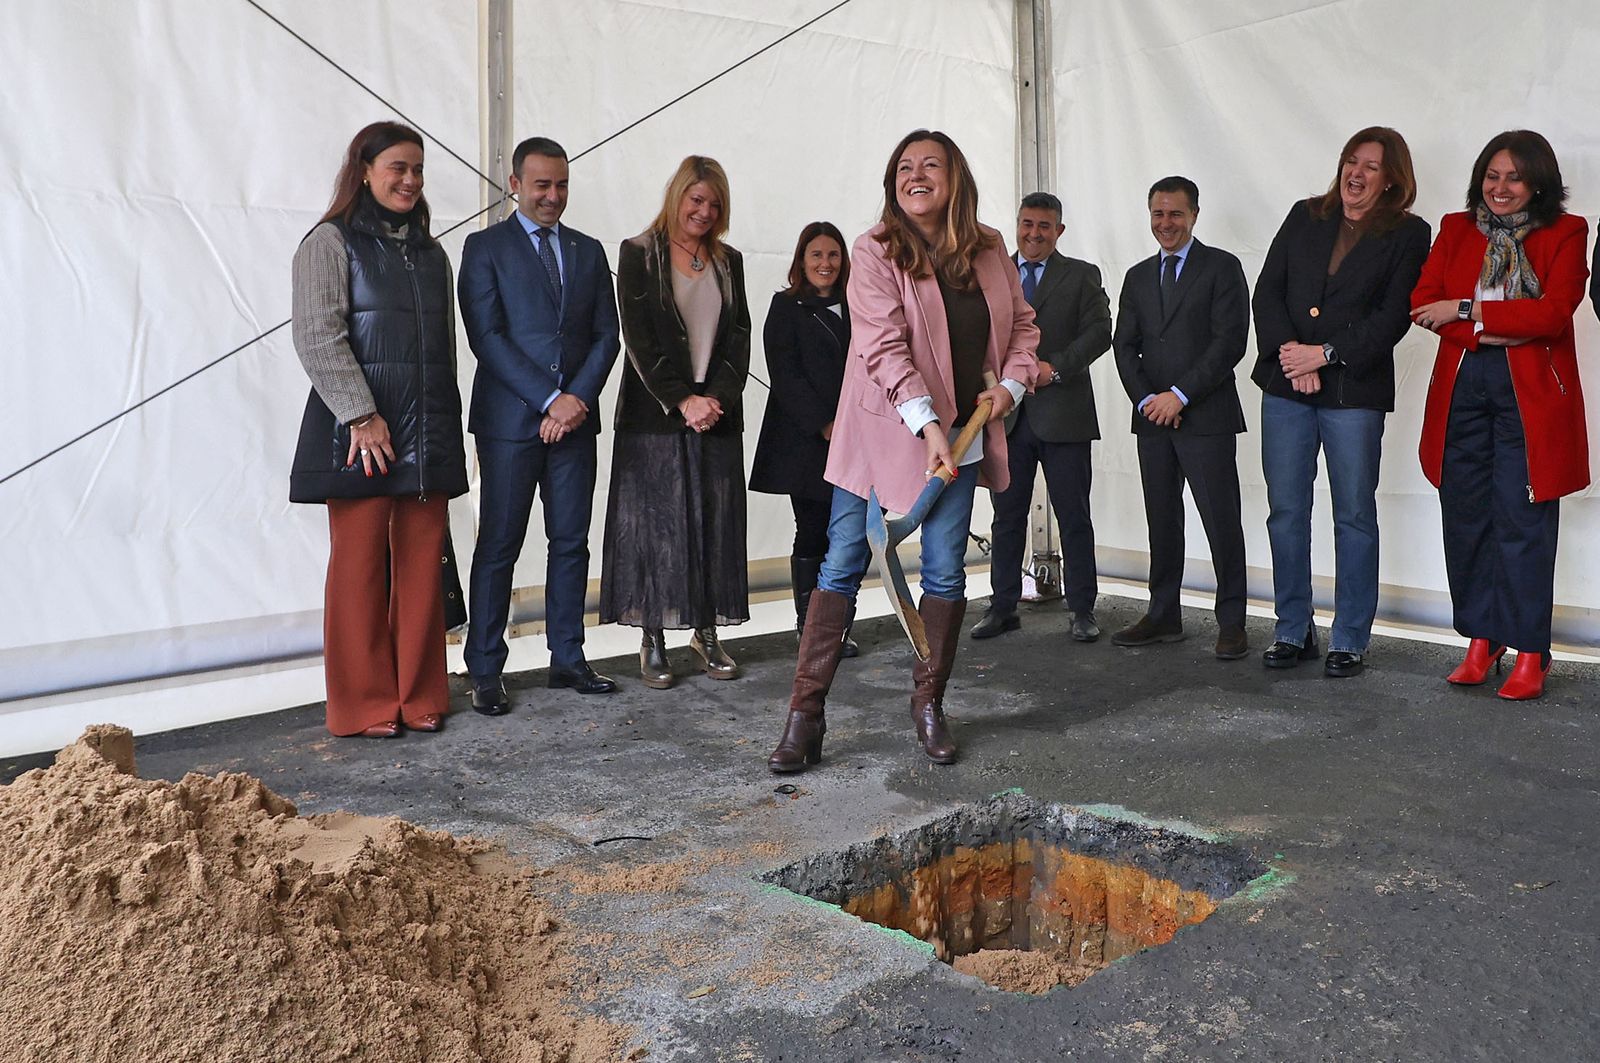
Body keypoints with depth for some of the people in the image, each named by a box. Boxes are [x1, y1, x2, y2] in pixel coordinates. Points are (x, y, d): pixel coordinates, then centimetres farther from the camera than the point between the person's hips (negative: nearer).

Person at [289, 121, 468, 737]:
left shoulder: (431, 252, 18)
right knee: (360, 566, 0)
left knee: (421, 566, 6)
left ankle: (421, 697, 15)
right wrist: (361, 416, -17)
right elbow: (317, 336, -10)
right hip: (359, 431, -5)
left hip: (429, 433, 6)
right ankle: (364, 706, 10)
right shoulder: (331, 242, -1)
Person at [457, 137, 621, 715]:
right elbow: (487, 336, -8)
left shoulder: (588, 251, 15)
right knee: (498, 547, 0)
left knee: (571, 542, 8)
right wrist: (551, 399, -15)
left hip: (574, 416, 4)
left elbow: (606, 334, 9)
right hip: (509, 421, -4)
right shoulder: (485, 247, 2)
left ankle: (568, 658, 18)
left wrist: (579, 398, -7)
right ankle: (485, 672, 7)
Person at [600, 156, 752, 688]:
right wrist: (682, 400, -15)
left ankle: (707, 632, 15)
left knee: (716, 522, 4)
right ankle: (653, 641, 8)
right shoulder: (639, 254, 0)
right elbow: (639, 338, -8)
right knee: (655, 520, -1)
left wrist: (717, 397, -9)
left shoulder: (728, 261, 13)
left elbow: (739, 338, 7)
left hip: (717, 412, 4)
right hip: (655, 414, -4)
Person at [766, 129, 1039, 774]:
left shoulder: (989, 249, 6)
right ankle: (805, 715, 4)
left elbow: (1022, 324, 18)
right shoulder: (875, 251, -9)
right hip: (882, 431, -3)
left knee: (946, 572, 4)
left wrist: (1009, 385, 1)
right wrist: (927, 424, -26)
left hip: (959, 435, 4)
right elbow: (884, 346, -18)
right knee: (841, 568, -3)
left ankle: (929, 705, 21)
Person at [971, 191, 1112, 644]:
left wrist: (1055, 368, -16)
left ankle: (1082, 610, 12)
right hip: (1007, 415, 2)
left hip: (1062, 415, -2)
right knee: (1007, 516, 7)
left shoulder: (1082, 275, 8)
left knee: (1074, 517, 3)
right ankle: (1003, 607, 16)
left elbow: (1099, 331, -4)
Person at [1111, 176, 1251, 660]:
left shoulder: (1221, 267, 1)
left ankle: (1231, 623, 5)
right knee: (1161, 521, 9)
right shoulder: (1138, 276, 17)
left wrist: (1180, 395, -14)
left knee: (1221, 521, -3)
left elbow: (1230, 341, -9)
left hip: (1207, 417, -5)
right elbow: (1124, 345, 11)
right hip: (1153, 419, 5)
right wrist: (1146, 398, -5)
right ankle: (1163, 615, 17)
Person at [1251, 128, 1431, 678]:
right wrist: (1290, 354, -8)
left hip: (1354, 390, -3)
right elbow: (1267, 290, 5)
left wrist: (1325, 355, -13)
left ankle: (1349, 641, 12)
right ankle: (1293, 632, 16)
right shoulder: (1305, 217, 13)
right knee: (1286, 510, 5)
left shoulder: (1408, 234, 4)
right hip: (1286, 385, 3)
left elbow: (1393, 318, -5)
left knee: (1355, 514, 2)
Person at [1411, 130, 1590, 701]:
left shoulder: (1565, 233, 4)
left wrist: (1467, 311, -10)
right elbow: (1422, 301, 1)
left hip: (1531, 393, -3)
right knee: (1465, 518, 4)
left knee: (1522, 521, -4)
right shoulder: (1455, 229, 13)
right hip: (1461, 388, 3)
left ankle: (1530, 654, 5)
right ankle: (1480, 642, 16)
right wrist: (1488, 333, -12)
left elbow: (1553, 311, -10)